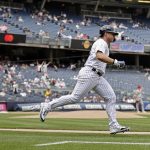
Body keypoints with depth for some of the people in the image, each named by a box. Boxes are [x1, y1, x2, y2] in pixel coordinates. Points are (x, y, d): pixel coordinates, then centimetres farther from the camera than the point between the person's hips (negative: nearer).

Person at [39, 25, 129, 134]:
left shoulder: (105, 44, 23)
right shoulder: (101, 42, -8)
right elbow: (99, 56, -30)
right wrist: (115, 62, -35)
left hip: (98, 77, 10)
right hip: (89, 74, -10)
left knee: (111, 97, -1)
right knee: (75, 98, -12)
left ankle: (114, 126, -4)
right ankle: (47, 106, -2)